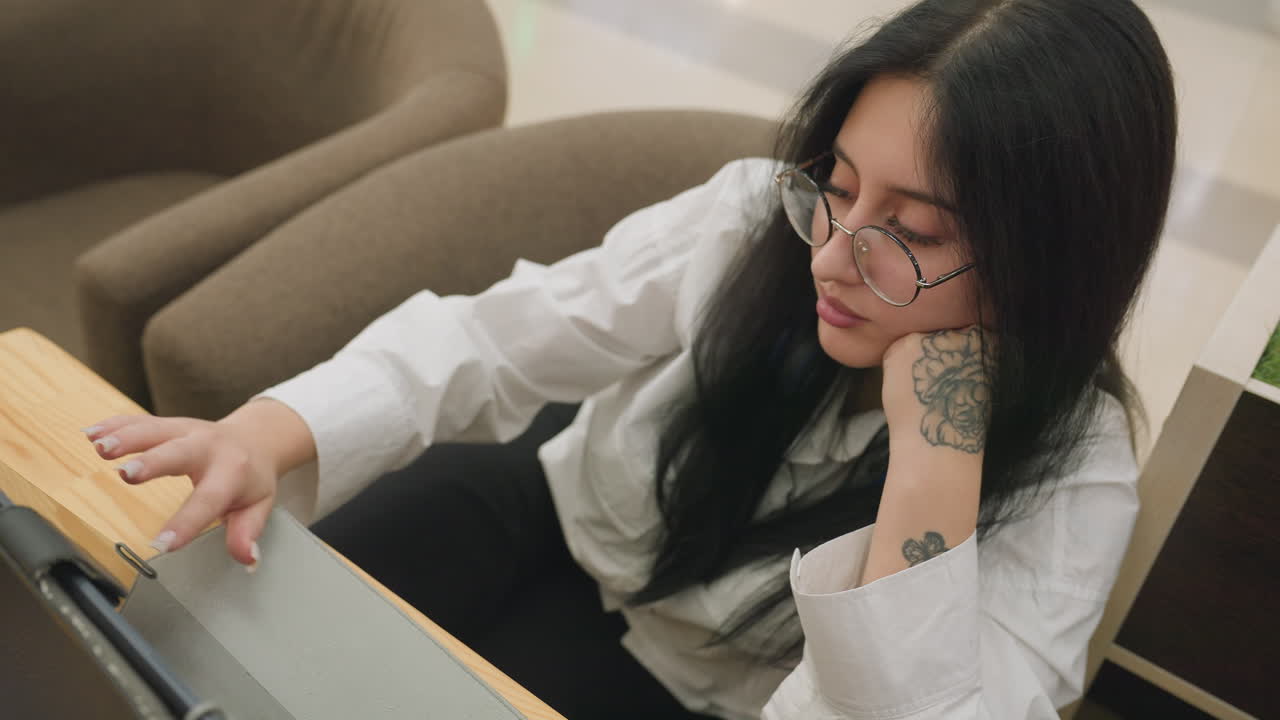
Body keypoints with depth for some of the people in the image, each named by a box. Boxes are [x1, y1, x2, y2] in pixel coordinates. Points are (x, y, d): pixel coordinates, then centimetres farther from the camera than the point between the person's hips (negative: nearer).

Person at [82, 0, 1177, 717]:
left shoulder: (1071, 474, -25)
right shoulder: (756, 220, -21)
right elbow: (492, 339, -20)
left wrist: (934, 462, -43)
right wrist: (269, 434, -35)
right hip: (553, 513, 2)